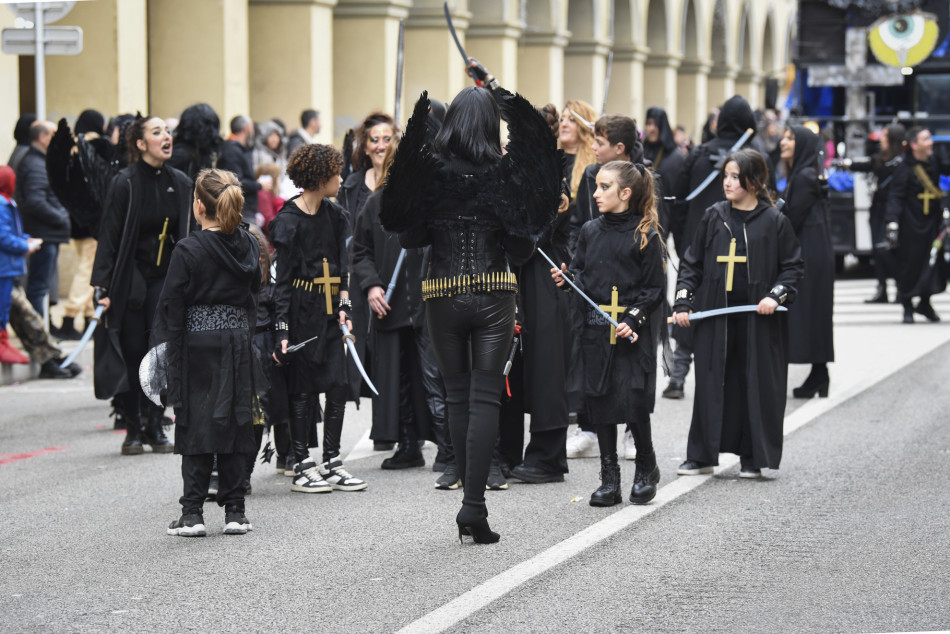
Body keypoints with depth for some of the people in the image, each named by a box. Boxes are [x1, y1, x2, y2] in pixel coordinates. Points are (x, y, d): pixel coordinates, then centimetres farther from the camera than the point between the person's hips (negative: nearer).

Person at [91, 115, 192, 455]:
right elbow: (108, 236, -9)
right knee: (132, 351, 0)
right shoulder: (125, 183, -9)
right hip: (130, 278, -3)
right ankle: (133, 429, 9)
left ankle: (155, 427, 8)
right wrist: (103, 286, -14)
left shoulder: (181, 184, 5)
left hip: (166, 278, 3)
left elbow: (186, 236, 11)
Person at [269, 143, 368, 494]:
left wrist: (344, 307, -4)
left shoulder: (335, 215, 10)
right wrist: (282, 330, -13)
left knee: (338, 386, 2)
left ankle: (331, 463, 11)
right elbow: (282, 278, -9)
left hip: (330, 310, 6)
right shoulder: (288, 221, -8)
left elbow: (343, 265, 9)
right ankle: (302, 466, 7)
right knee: (303, 388, -1)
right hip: (302, 310, -6)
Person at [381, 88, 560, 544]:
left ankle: (471, 501, 17)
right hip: (494, 295, -1)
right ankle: (474, 506, -8)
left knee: (457, 396, 12)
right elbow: (522, 247, -6)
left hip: (443, 296, 1)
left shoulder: (429, 168, -4)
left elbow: (409, 237, 1)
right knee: (485, 398, 0)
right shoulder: (505, 171, -7)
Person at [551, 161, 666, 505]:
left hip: (633, 329, -5)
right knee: (600, 400, 4)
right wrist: (565, 278, -8)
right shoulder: (590, 231, 9)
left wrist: (633, 320, -14)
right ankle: (609, 479, 12)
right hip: (595, 326, 5)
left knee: (633, 400, -10)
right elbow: (581, 274, 14)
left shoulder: (646, 236, -4)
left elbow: (654, 288, -3)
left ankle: (646, 468, 14)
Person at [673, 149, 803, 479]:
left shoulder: (774, 221, -1)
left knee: (757, 384, 2)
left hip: (758, 318, -2)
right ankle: (701, 455, 11)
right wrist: (683, 301, 0)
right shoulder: (713, 217, 6)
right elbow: (691, 263, 10)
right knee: (710, 383, 3)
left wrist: (776, 295, -12)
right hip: (715, 315, 2)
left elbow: (793, 266, 4)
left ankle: (752, 457, 11)